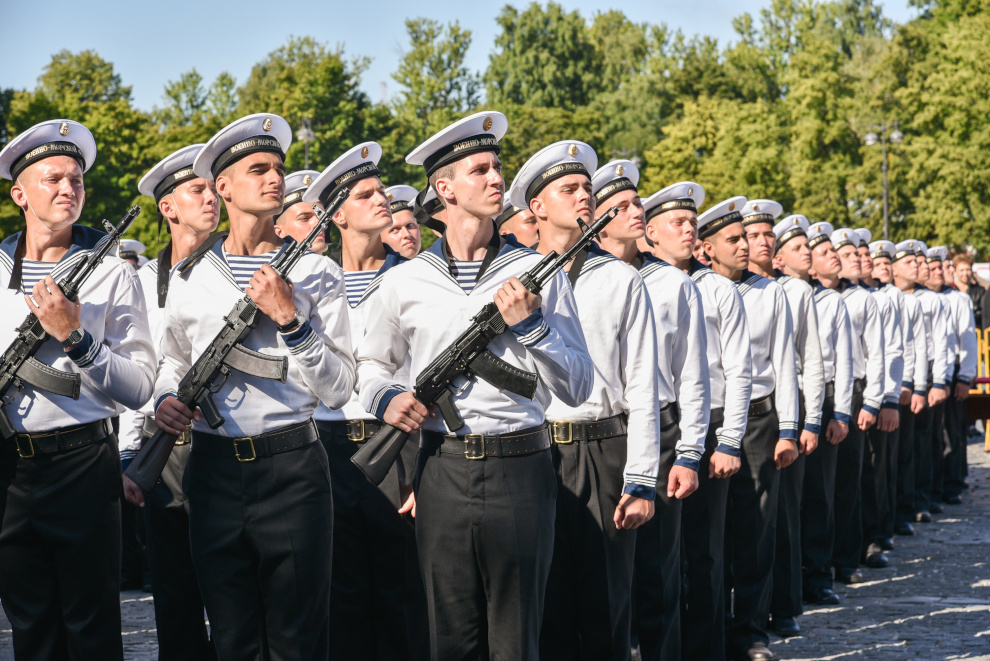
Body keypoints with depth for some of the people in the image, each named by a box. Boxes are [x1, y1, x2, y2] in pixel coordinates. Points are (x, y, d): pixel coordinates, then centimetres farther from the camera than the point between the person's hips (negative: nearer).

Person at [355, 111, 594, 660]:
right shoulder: (406, 282, 7)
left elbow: (578, 389, 2)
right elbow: (371, 361, 22)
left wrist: (529, 325, -11)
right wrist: (384, 398, 1)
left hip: (520, 468, -1)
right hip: (441, 469, 1)